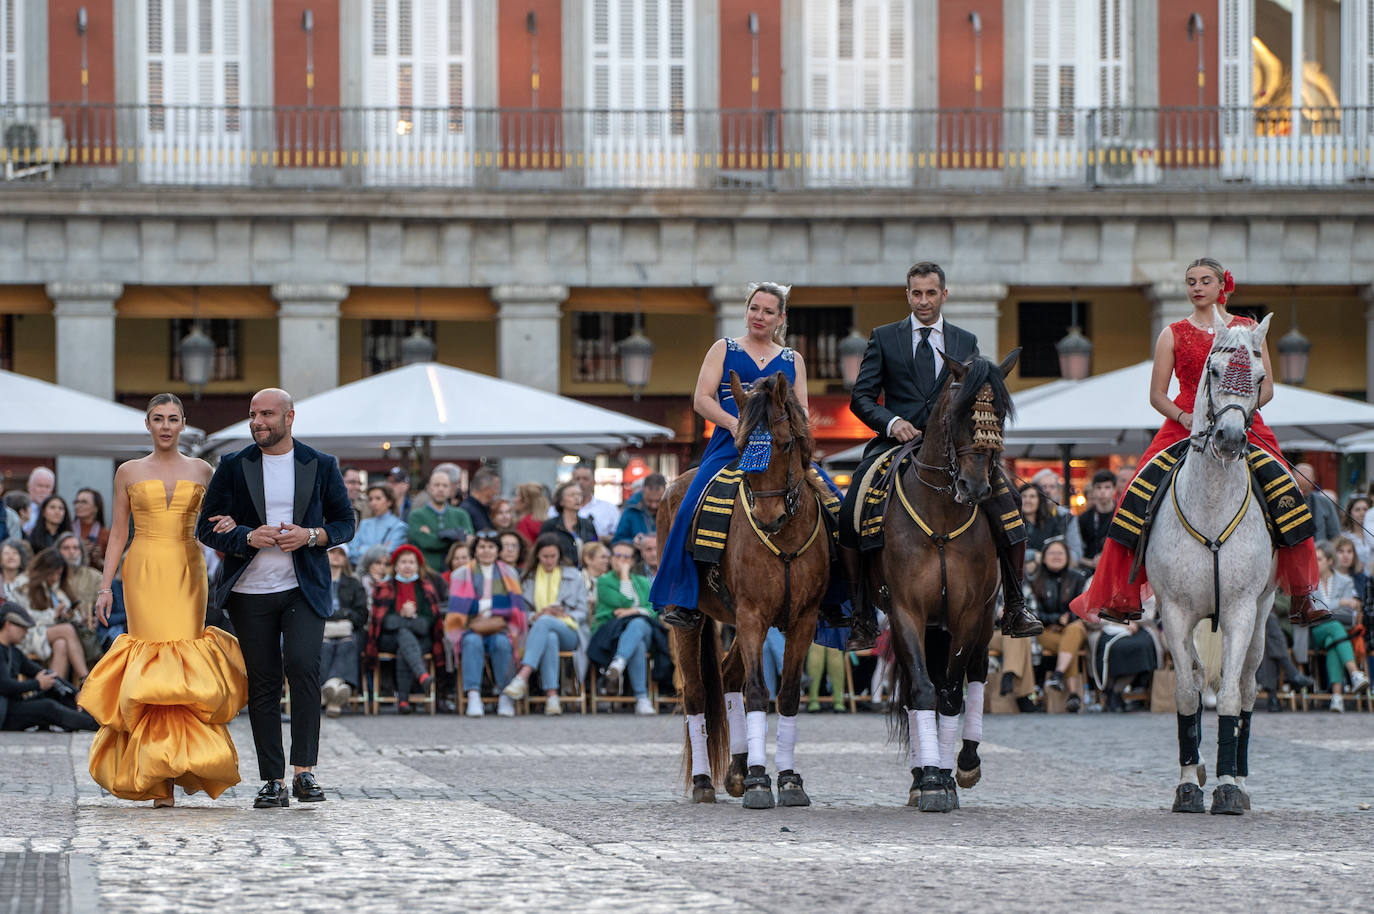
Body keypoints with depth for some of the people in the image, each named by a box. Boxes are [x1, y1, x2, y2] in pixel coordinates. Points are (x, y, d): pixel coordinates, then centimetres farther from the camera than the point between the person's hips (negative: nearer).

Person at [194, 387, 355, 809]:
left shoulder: (321, 465, 6)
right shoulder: (233, 467, 6)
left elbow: (345, 522, 11)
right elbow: (206, 527, 7)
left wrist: (312, 536, -9)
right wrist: (248, 537, -12)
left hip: (304, 588, -1)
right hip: (250, 593, 1)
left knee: (302, 665, -20)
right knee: (262, 683, 1)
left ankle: (305, 770, -15)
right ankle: (272, 781, 6)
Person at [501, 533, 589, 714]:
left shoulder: (573, 576, 18)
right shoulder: (527, 578, 19)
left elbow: (582, 612, 12)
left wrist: (566, 615, -9)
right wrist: (535, 616, -10)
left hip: (569, 631, 0)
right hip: (536, 629, 0)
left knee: (544, 622, -37)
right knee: (550, 638, -40)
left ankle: (522, 677, -53)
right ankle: (551, 696, -51)